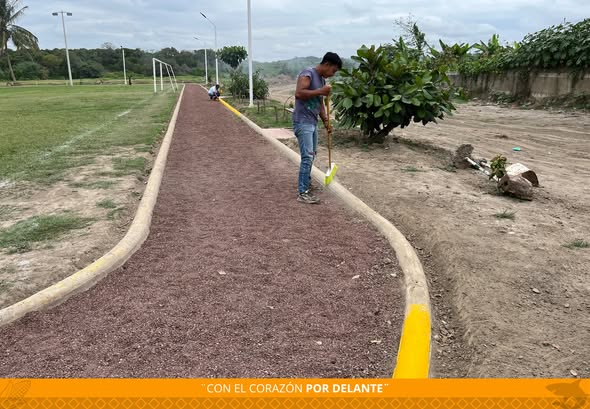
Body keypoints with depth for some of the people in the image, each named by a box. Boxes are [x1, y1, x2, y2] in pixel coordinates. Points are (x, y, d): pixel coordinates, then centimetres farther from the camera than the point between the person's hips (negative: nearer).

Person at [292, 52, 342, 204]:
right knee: (307, 156, -13)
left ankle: (306, 182, 36)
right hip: (302, 122, -10)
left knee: (312, 154, 20)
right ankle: (302, 193, -9)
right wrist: (321, 91, -23)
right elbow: (299, 93, -28)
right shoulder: (308, 73, -14)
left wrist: (325, 121, 11)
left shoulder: (322, 79, 15)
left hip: (313, 122, 10)